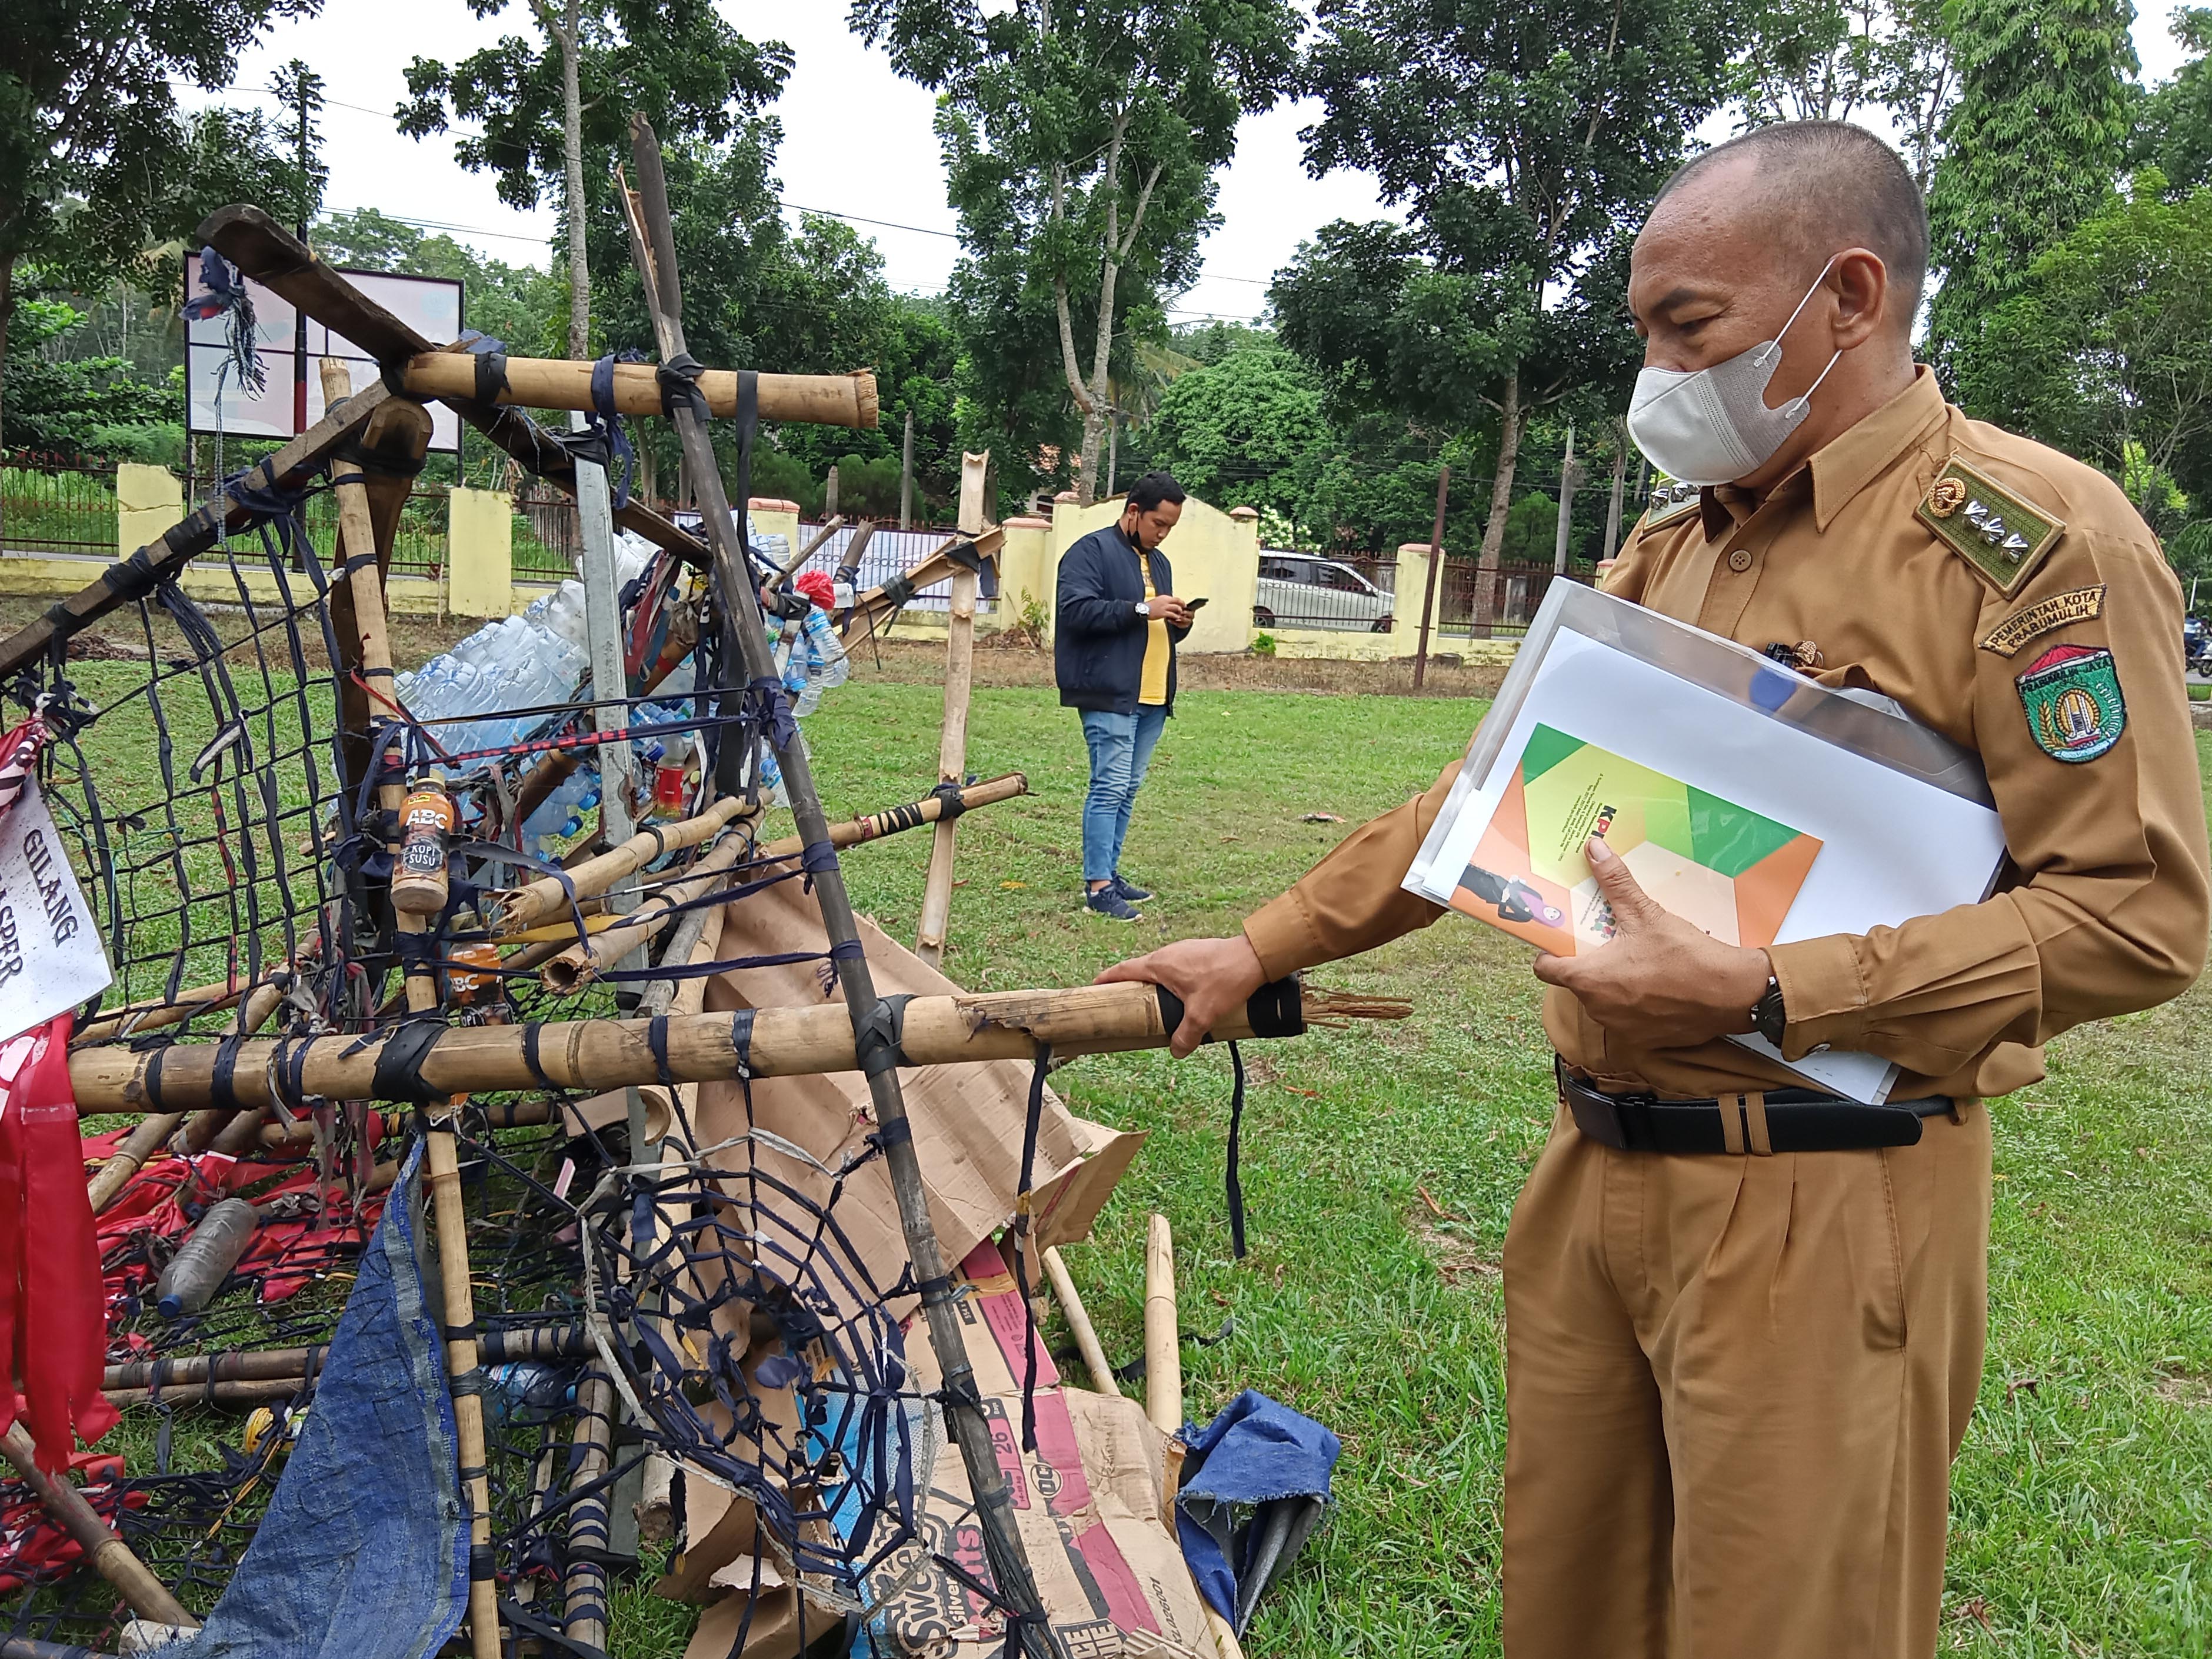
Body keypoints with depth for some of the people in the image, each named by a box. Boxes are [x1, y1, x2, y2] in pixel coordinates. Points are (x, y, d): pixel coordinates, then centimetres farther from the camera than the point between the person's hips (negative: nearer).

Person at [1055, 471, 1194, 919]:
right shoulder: (1091, 552, -5)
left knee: (1127, 789, 11)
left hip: (1152, 696, 9)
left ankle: (1108, 872, 19)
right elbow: (1076, 610, -18)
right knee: (1110, 787, -11)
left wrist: (1178, 624, 6)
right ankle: (1097, 887, -9)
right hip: (1109, 694, -8)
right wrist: (1142, 609, -20)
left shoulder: (1158, 561, 22)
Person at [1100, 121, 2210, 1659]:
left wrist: (1757, 993, -22)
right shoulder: (1669, 548, 13)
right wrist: (1261, 952, 11)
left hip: (1820, 1203, -6)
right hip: (1600, 1171, 7)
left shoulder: (2033, 535, -10)